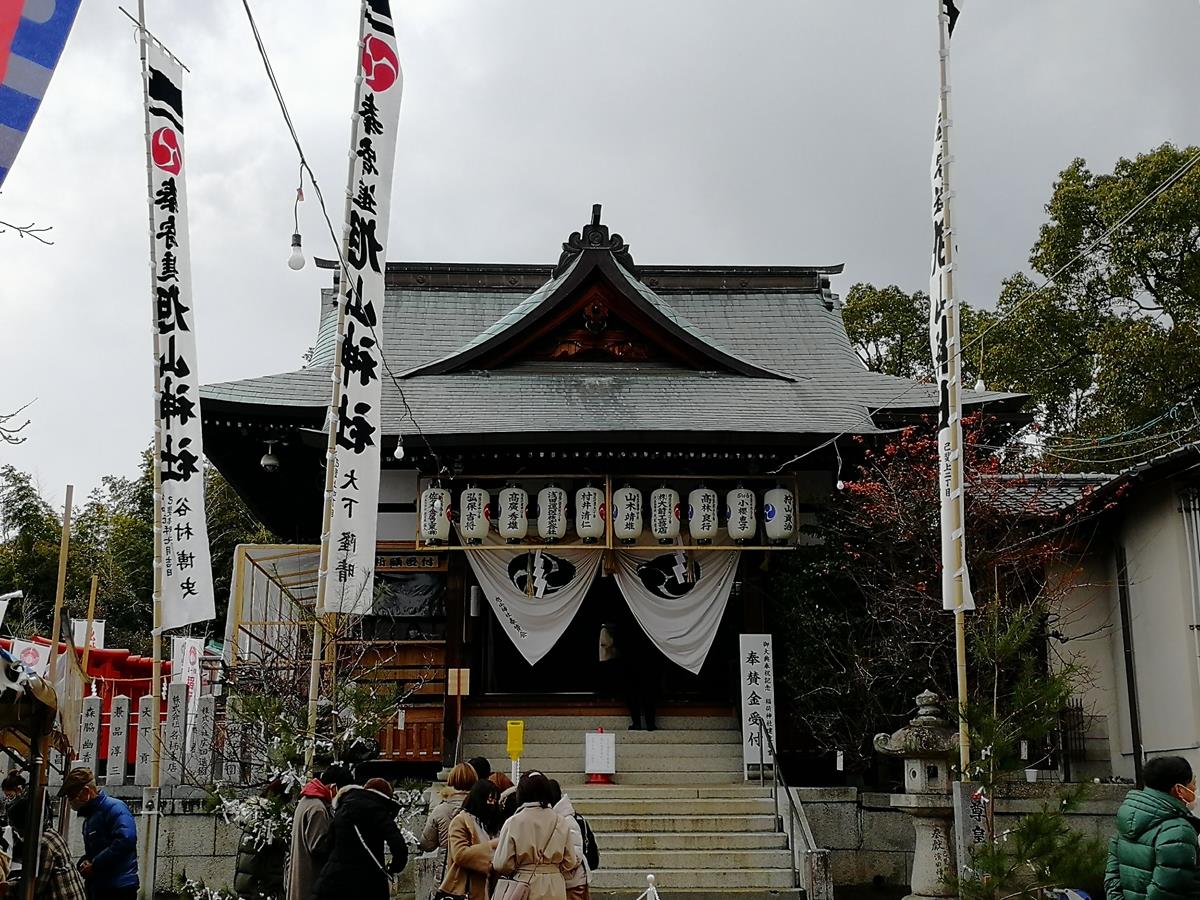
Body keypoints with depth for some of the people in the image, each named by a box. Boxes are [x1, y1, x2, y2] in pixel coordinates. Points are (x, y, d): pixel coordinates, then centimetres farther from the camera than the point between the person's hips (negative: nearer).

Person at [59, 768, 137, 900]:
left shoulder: (114, 808, -11)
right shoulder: (89, 817, 20)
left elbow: (126, 839, -27)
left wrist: (94, 865, -18)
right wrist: (85, 862, 2)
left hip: (118, 889, -10)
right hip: (97, 888, 10)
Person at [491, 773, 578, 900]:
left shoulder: (513, 823, -10)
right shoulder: (560, 822, -2)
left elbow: (502, 865, -9)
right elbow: (570, 863, 4)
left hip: (525, 887, -2)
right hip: (554, 889, 3)